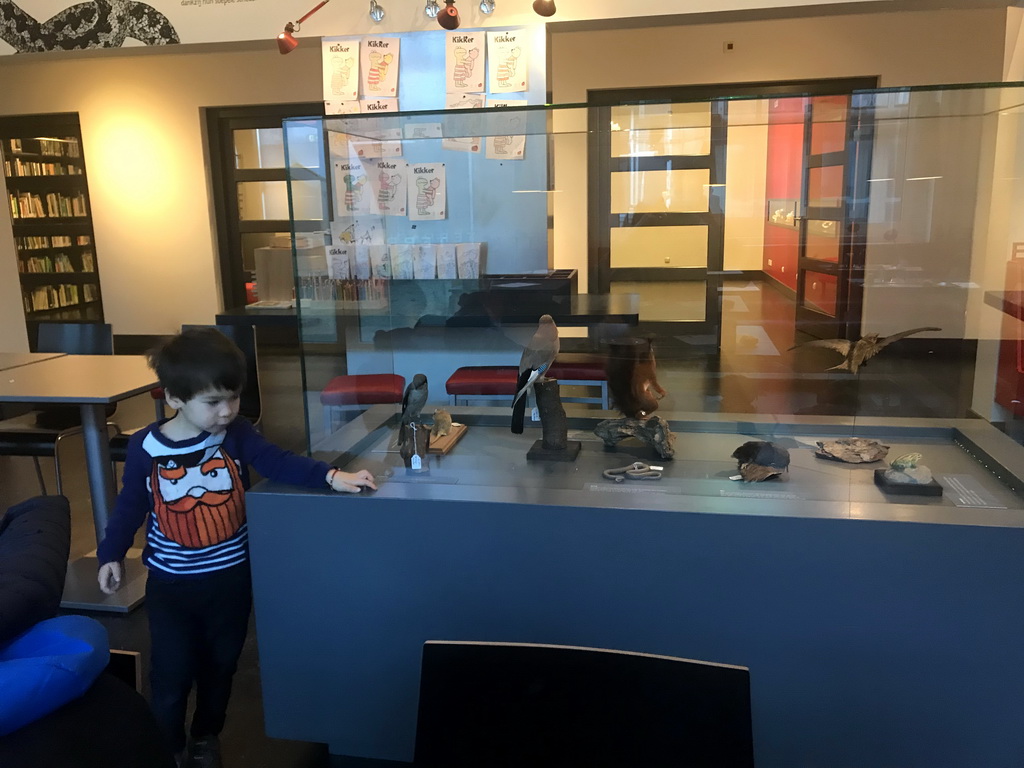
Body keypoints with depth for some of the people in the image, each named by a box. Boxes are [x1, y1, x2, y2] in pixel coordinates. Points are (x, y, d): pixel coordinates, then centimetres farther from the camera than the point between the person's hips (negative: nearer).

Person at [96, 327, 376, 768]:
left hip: (230, 578, 2)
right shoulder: (145, 448, -12)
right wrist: (111, 554, -7)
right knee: (171, 676, 7)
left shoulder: (236, 434, -11)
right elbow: (130, 506, 0)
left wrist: (330, 476, -38)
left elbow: (279, 463, -23)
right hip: (170, 584, -1)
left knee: (220, 666, 19)